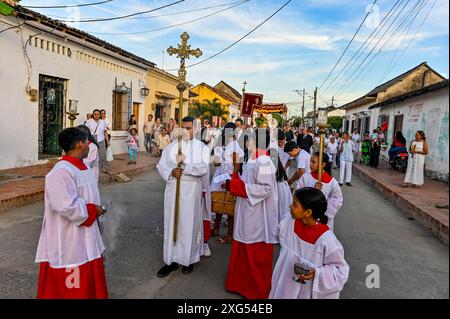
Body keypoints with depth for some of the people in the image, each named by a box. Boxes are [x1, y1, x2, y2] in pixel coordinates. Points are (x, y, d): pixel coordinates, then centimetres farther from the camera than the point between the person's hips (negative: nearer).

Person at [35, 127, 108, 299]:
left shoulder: (82, 167, 7)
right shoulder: (61, 172, -23)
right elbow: (66, 207, -31)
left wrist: (96, 209, 5)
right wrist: (93, 210, -19)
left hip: (86, 236, 9)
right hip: (69, 242, -9)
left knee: (89, 279, 22)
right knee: (69, 288, 6)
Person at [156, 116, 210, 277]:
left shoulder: (201, 147, 0)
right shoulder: (172, 145, 8)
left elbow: (204, 168, -13)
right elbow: (161, 165, 5)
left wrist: (184, 163, -18)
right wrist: (171, 172, -14)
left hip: (191, 190, -2)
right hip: (173, 188, 2)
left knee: (189, 224, 5)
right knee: (172, 223, 6)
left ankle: (189, 259, 21)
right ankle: (172, 259, 17)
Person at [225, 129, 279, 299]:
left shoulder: (263, 162, -21)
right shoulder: (253, 160, 8)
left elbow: (265, 189, -26)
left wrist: (241, 188, -20)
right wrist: (236, 184, 4)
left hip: (257, 216, -10)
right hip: (248, 213, 10)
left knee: (256, 255, 6)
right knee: (244, 251, 20)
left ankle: (257, 290, 24)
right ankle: (243, 283, 38)